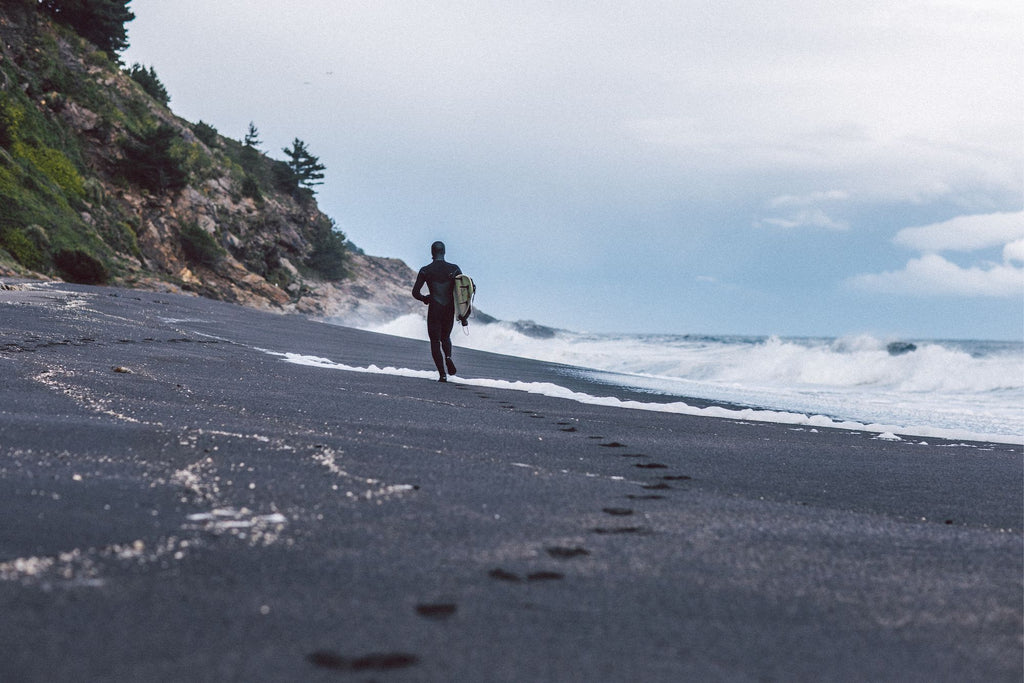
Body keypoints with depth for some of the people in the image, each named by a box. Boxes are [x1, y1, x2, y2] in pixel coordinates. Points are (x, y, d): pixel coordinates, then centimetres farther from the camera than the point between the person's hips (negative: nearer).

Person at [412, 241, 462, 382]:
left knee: (435, 342, 6)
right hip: (450, 310, 3)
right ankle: (448, 357, -6)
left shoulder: (425, 271, -4)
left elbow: (415, 292, -4)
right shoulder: (454, 269, 1)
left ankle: (443, 374, -6)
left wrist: (424, 298, 16)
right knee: (445, 337, 25)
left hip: (434, 310, -2)